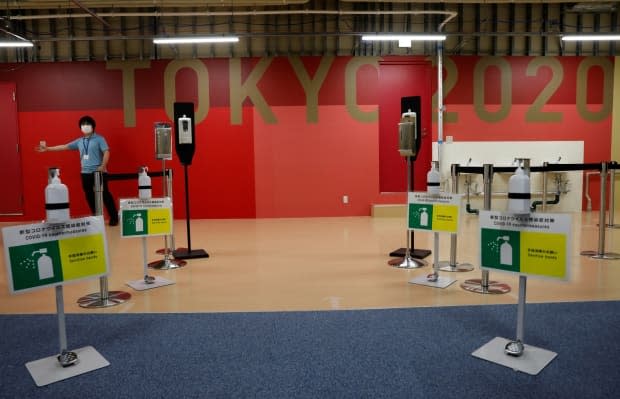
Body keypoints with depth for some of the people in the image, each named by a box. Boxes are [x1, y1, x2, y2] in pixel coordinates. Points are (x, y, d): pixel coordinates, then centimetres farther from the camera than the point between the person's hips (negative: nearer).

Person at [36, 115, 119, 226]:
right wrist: (47, 148, 19)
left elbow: (106, 152, -11)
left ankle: (114, 218, -1)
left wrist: (103, 166, -21)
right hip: (86, 173, 6)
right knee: (90, 196, 8)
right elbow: (65, 147, 19)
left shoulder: (99, 139, -2)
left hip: (98, 172, -6)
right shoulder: (79, 141, 15)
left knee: (105, 194, -6)